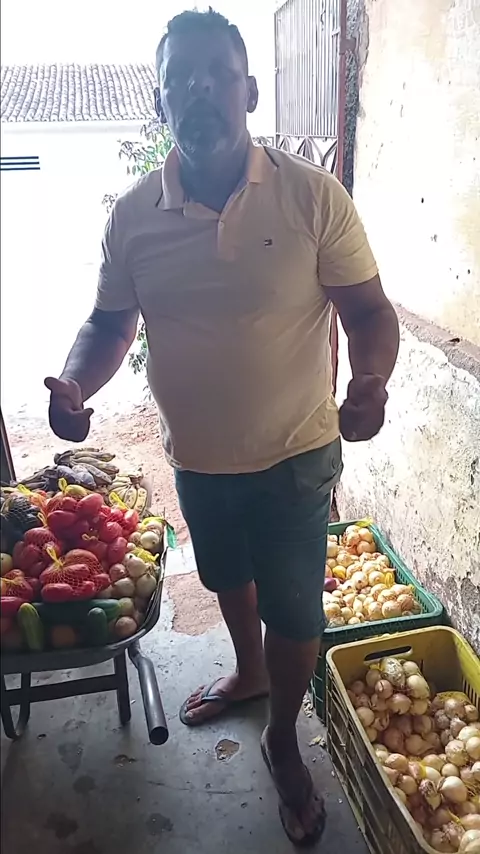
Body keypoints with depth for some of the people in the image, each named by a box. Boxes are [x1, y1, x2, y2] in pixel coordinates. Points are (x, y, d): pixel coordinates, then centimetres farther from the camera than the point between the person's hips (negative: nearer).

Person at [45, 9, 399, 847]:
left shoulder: (312, 195, -14)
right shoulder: (132, 213, -6)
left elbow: (368, 310, -10)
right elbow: (109, 323, 3)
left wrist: (371, 382, -31)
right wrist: (74, 383, -17)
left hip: (294, 455, -3)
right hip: (195, 456, 3)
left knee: (293, 611, 11)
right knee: (228, 578, 26)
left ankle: (282, 741, 40)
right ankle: (248, 672, 58)